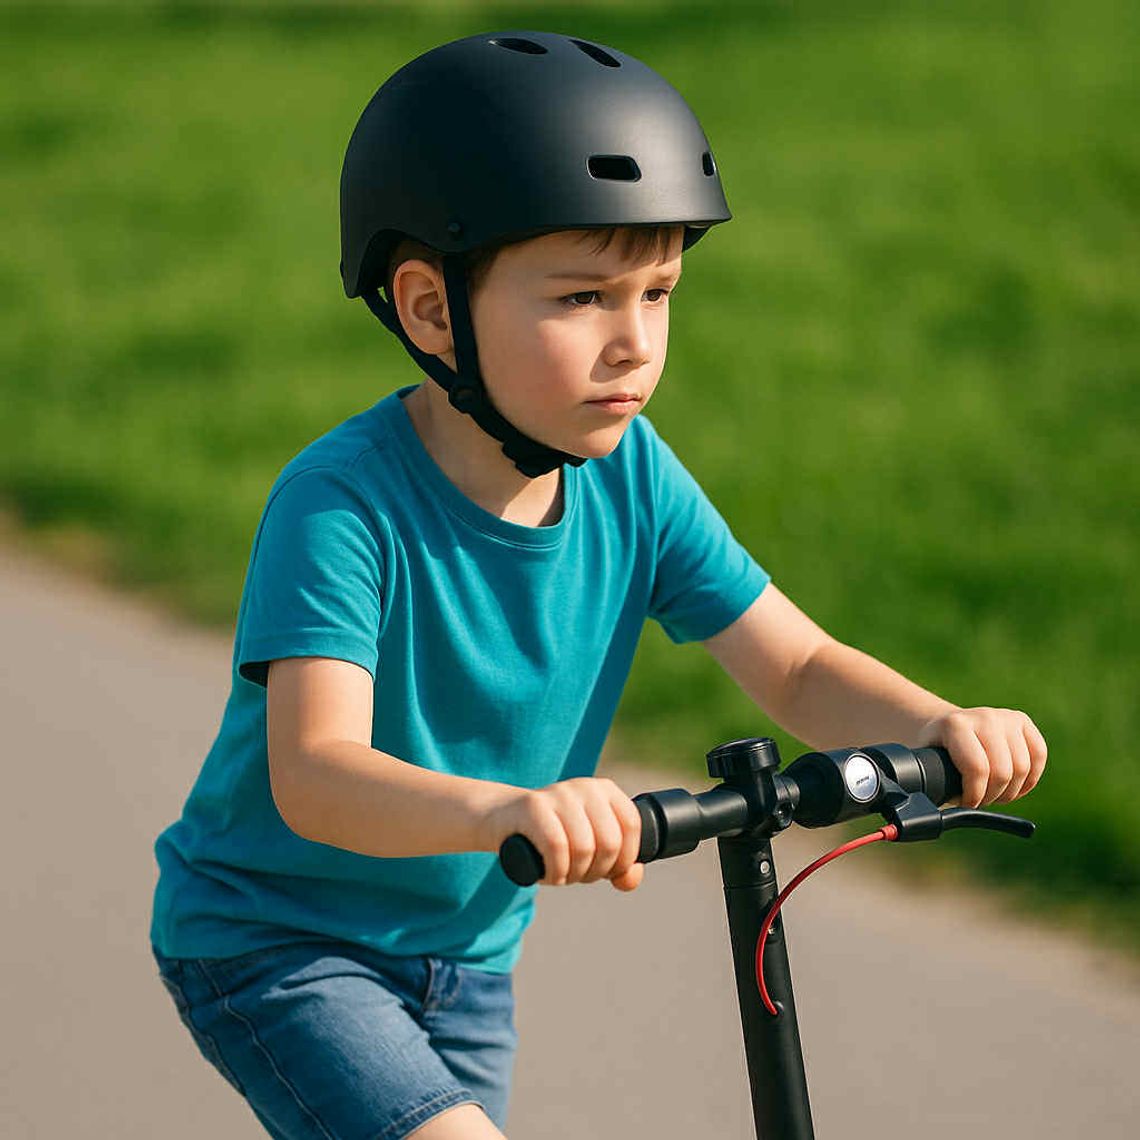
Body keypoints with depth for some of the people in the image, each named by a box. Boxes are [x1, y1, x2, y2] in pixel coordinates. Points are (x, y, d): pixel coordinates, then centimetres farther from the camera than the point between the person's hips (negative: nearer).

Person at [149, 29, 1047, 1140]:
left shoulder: (632, 478, -9)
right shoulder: (342, 505, -28)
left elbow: (797, 669, -6)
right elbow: (313, 775, -40)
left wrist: (938, 724, -28)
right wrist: (498, 810, -60)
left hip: (464, 955, 7)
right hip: (272, 945, -6)